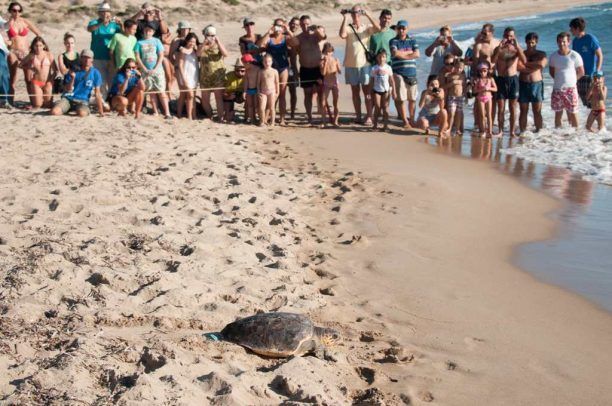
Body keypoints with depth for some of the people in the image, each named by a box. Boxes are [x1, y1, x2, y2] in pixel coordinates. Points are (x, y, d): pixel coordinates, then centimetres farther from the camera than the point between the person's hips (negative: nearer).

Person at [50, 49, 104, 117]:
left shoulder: (95, 73, 1)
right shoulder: (74, 70, 1)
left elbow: (97, 93, 1)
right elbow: (68, 90, 0)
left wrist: (101, 111, -4)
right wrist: (72, 79, -18)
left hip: (82, 101, -1)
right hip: (68, 98, 1)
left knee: (82, 113, -37)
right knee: (54, 112, -25)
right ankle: (68, 109, 6)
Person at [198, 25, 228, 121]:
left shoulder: (218, 46, 5)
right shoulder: (202, 46, 8)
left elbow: (225, 54, -16)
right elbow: (198, 54, -15)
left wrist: (218, 42, -23)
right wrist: (204, 43, -28)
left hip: (218, 76, -3)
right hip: (205, 76, 3)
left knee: (218, 97, -11)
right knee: (205, 99, 7)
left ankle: (220, 117, -8)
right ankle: (209, 115, 28)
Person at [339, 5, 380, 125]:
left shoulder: (367, 27, 4)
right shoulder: (348, 27, 3)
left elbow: (378, 28, -15)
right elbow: (342, 35, -19)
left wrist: (368, 15, -17)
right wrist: (345, 18, -15)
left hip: (364, 63, -1)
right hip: (351, 64, 1)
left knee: (367, 91, -2)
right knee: (355, 91, 8)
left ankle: (369, 117, -1)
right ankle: (358, 116, 15)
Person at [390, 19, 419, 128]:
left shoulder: (412, 41, 12)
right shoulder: (393, 41, 4)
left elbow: (417, 54, -2)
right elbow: (395, 53, -14)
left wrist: (402, 54, -7)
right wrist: (409, 52, -3)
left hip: (411, 73, 2)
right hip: (399, 73, -2)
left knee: (412, 98, 6)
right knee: (401, 98, -5)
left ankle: (411, 119, 19)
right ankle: (405, 121, 4)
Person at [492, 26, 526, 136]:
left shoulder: (517, 48, 4)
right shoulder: (498, 49, 4)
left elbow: (524, 61, -13)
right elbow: (492, 61, -14)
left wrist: (517, 46, -20)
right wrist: (500, 48, -23)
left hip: (513, 79, 0)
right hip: (501, 79, 0)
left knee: (513, 108, 2)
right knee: (500, 108, 2)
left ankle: (512, 131, 7)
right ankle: (500, 130, 8)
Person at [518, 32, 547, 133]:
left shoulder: (541, 54, 6)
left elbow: (541, 64, -16)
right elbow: (519, 67, -14)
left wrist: (526, 63, -9)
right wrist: (534, 67, -12)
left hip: (537, 84, 0)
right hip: (523, 84, 0)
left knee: (537, 111, 2)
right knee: (523, 111, 3)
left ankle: (538, 131, 7)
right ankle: (522, 132, 7)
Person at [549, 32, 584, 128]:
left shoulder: (575, 56, -9)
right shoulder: (553, 56, 1)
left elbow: (581, 72, 0)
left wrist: (571, 80, 2)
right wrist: (560, 79, 6)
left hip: (570, 88, -3)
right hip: (557, 89, 3)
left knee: (573, 113, 1)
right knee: (558, 113, 10)